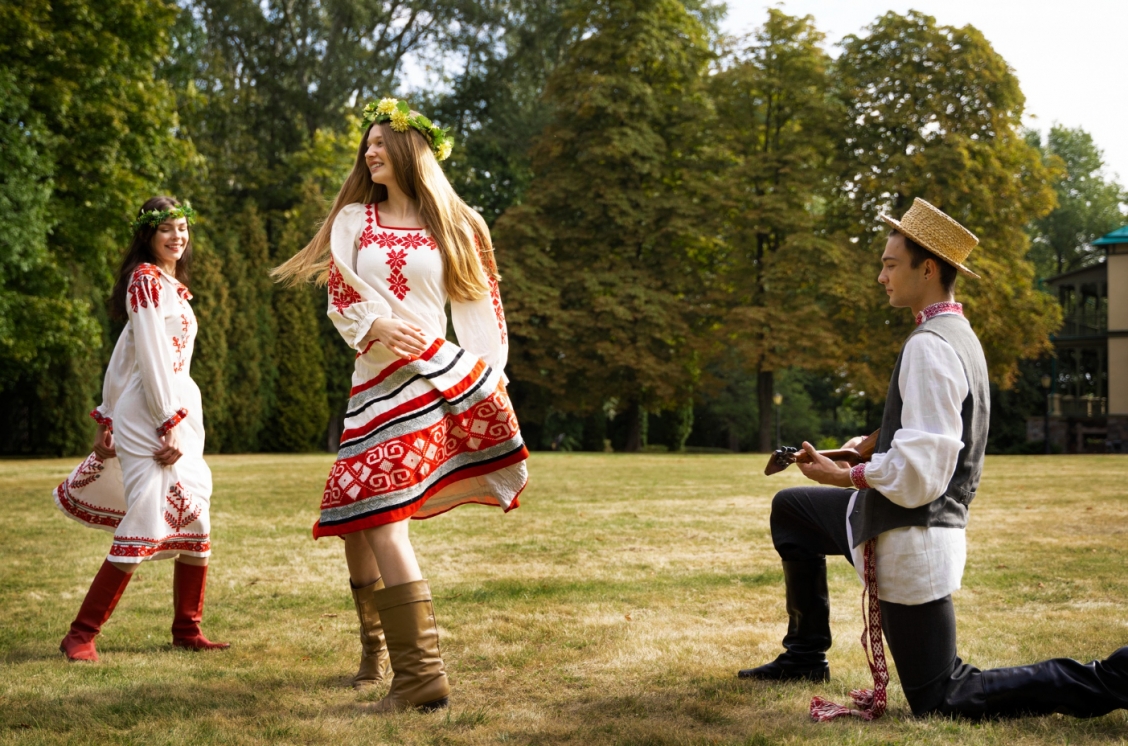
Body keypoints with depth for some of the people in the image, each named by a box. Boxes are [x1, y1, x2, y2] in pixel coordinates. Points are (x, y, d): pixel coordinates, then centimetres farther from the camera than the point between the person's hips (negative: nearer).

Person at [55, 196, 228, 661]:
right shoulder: (146, 279, -7)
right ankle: (81, 635, -4)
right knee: (145, 527, -13)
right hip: (149, 415, -9)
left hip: (180, 413, 9)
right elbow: (151, 357, -14)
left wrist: (107, 419, 20)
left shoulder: (172, 286, 20)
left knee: (194, 524, 8)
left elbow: (123, 354, 21)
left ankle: (187, 629, 19)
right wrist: (169, 427, -17)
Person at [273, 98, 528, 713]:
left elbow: (482, 308, 9)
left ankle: (421, 675, -9)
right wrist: (377, 327, -18)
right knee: (353, 520, 6)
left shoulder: (456, 226, 10)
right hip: (376, 389, 3)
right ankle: (377, 654, 24)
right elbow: (339, 295, 2)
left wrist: (492, 375, -2)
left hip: (438, 374, -3)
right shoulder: (353, 218, 13)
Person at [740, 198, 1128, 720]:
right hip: (906, 519, 10)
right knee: (790, 508, 25)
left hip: (912, 537, -10)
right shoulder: (961, 335, 9)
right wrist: (868, 448, 8)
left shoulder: (929, 347, -22)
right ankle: (805, 656, 31)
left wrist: (847, 476, -14)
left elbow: (918, 472, -27)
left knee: (941, 701, 0)